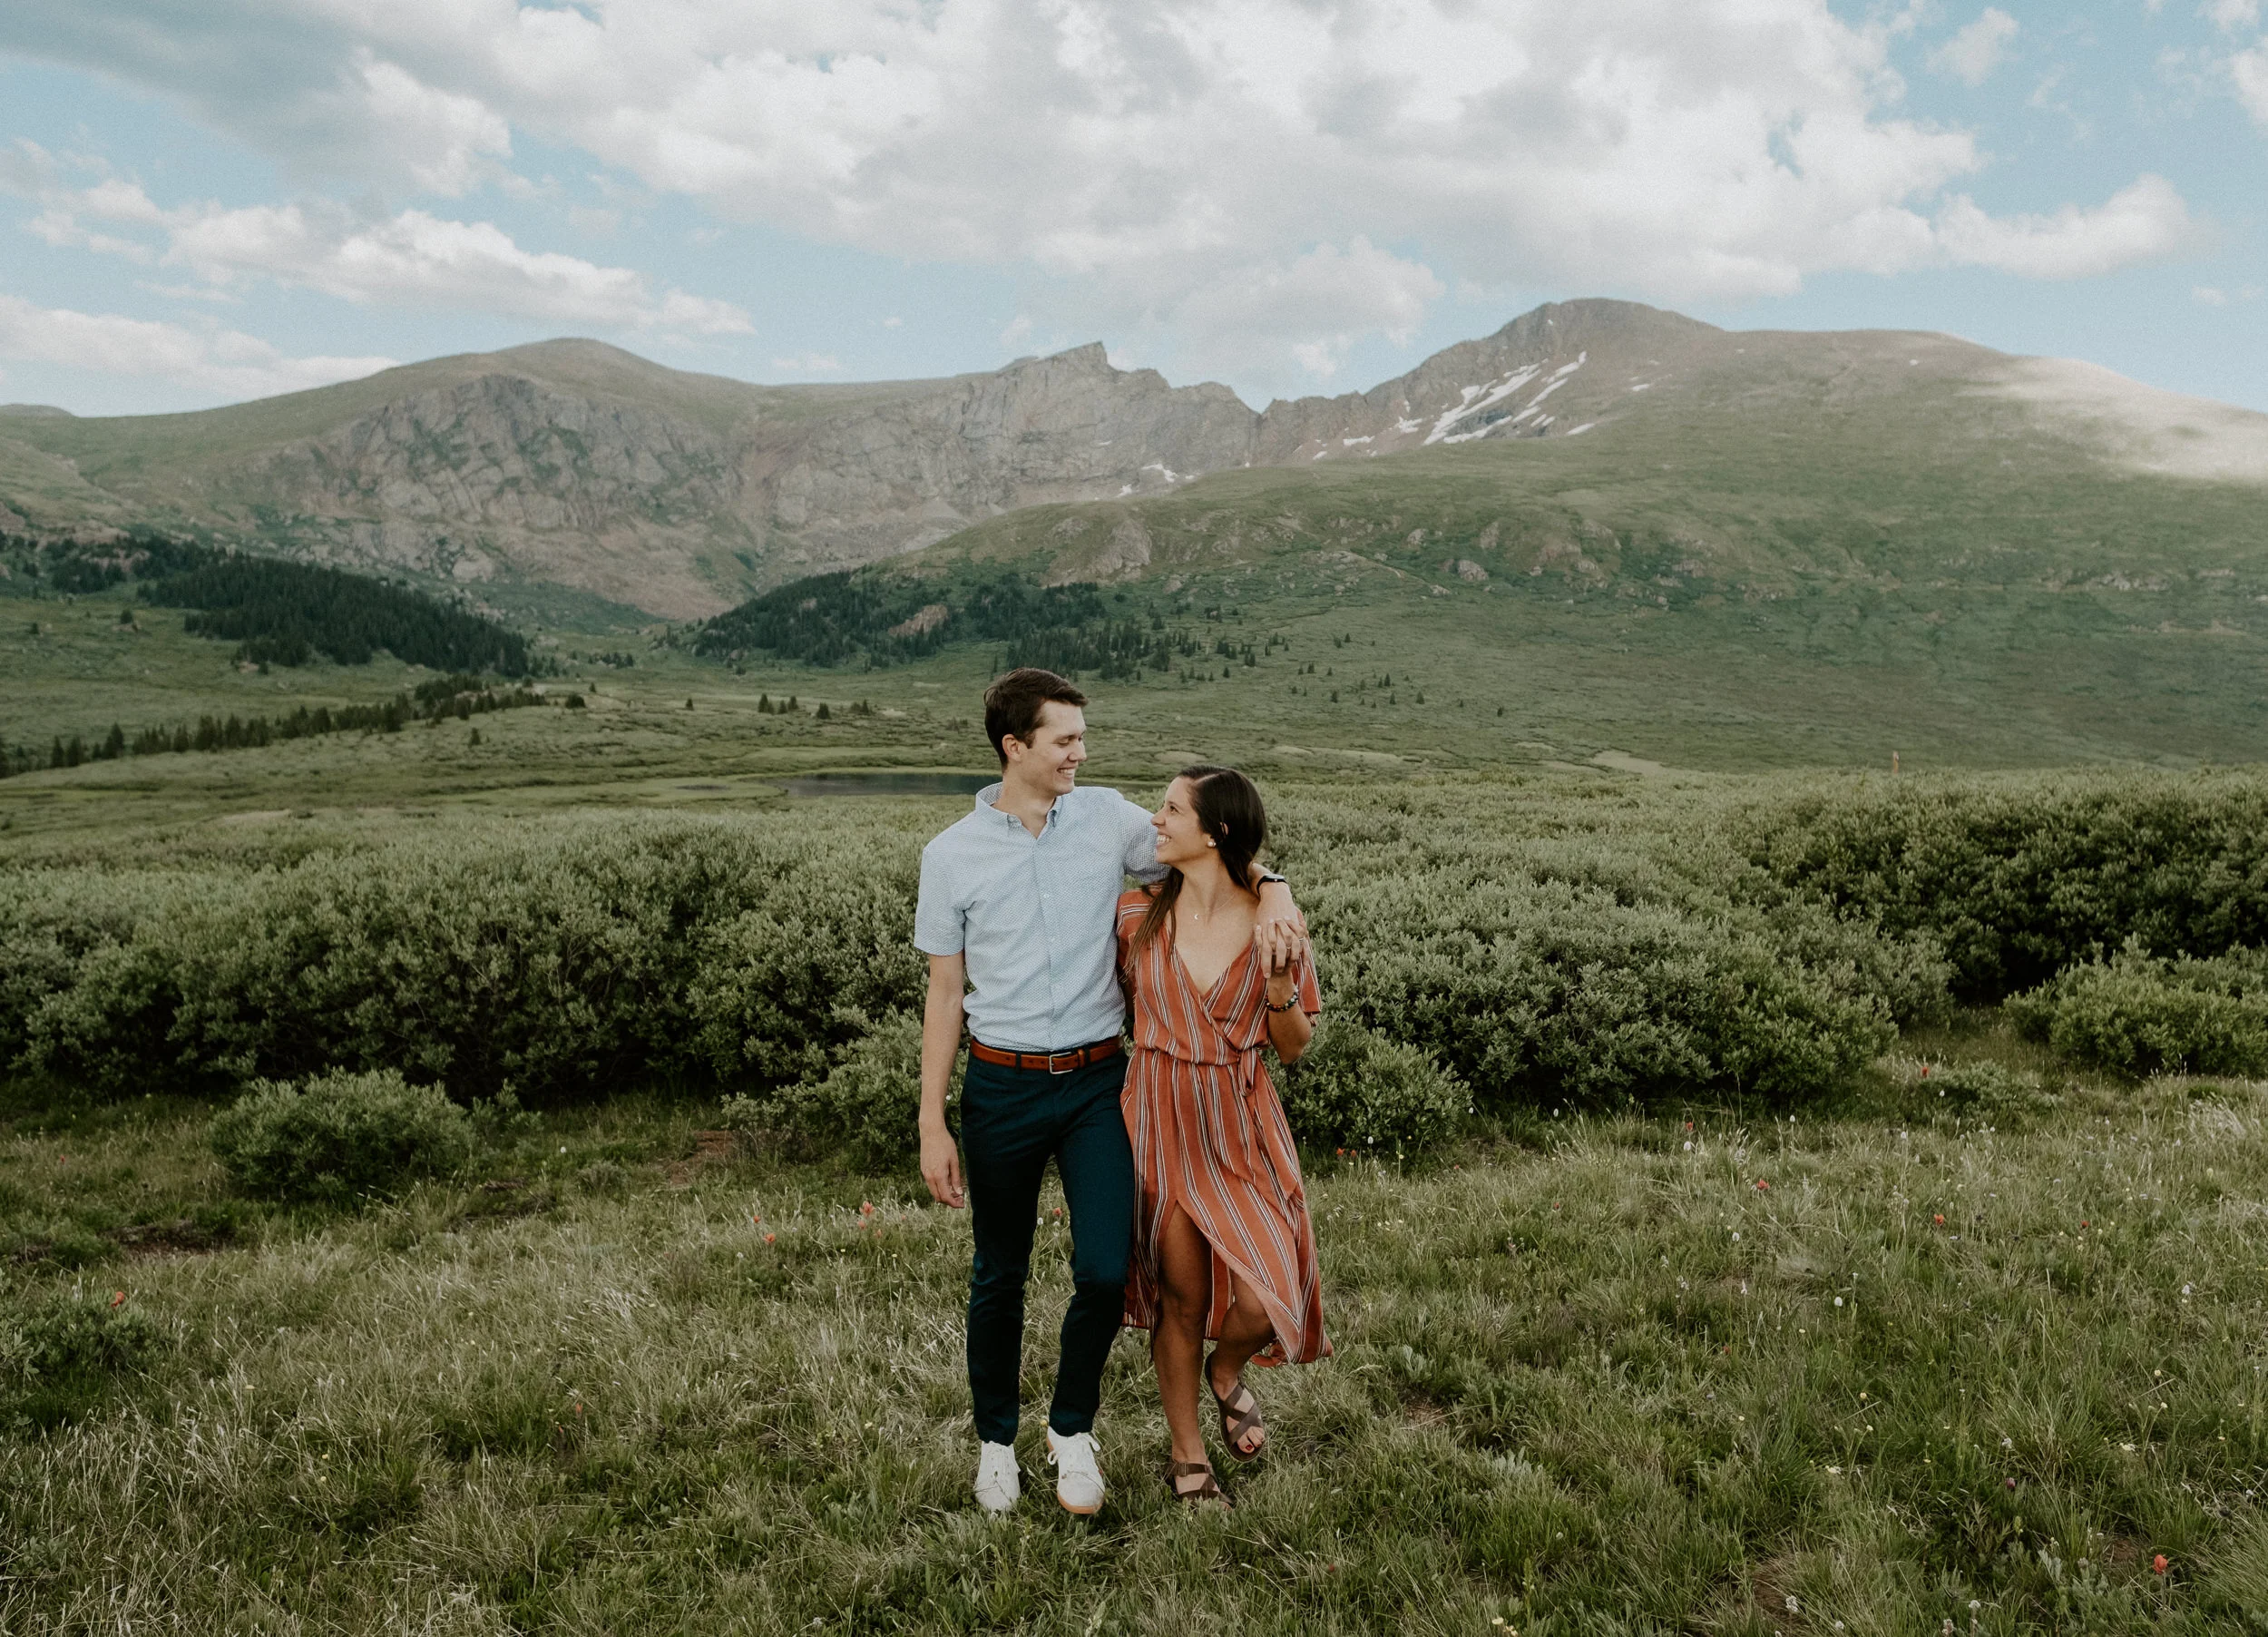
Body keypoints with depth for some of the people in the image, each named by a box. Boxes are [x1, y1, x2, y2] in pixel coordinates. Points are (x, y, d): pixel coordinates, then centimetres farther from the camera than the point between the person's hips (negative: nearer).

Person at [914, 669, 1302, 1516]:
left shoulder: (1109, 819, 0)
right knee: (999, 1279, 12)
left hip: (1097, 1080, 1)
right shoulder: (952, 855, -2)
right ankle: (996, 1440, 35)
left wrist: (1273, 890, -12)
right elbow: (945, 994, 2)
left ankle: (1072, 1427, 22)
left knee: (1106, 1271, -5)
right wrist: (932, 1126, -1)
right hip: (1002, 1087, -1)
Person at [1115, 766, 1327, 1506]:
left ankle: (1227, 1372, 30)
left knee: (1266, 1299, -7)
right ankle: (1187, 1452, 33)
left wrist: (1278, 979, -17)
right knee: (1182, 1297, 9)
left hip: (1240, 1125, 0)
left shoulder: (1273, 922, -8)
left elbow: (1294, 1047, -2)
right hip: (1160, 1119, 0)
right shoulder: (1137, 915, -5)